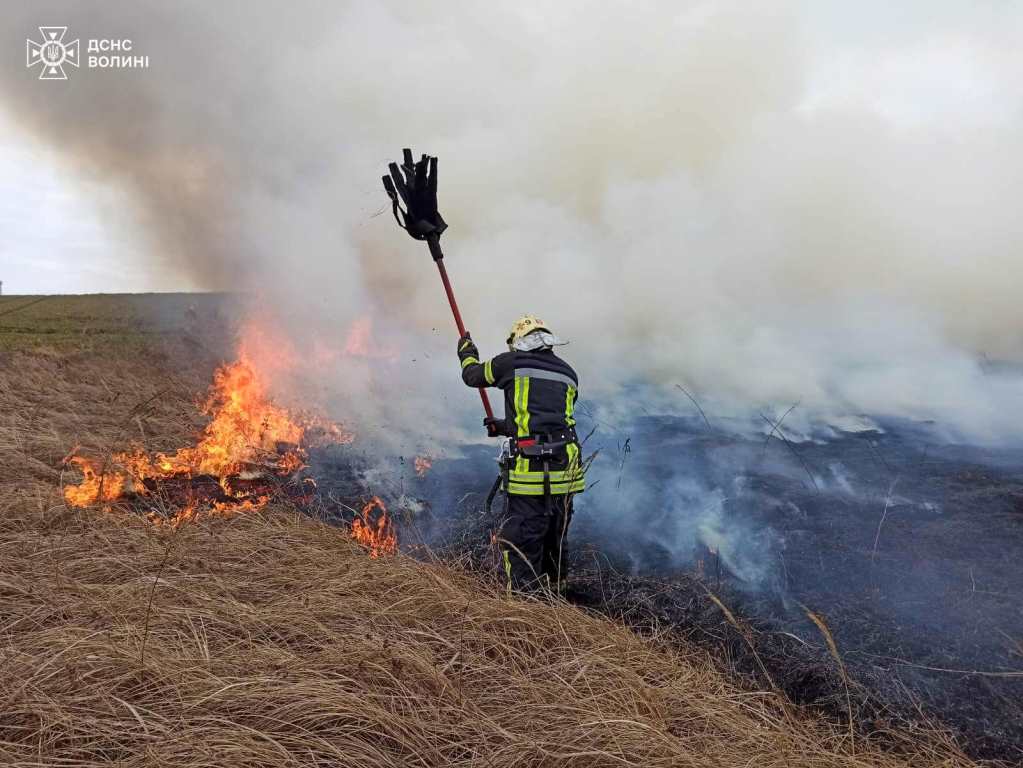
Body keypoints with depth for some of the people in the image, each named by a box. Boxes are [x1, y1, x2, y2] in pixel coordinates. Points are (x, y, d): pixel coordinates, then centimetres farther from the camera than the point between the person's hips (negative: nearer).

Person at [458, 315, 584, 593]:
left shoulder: (511, 362, 1)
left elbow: (472, 375, 16)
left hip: (530, 470, -6)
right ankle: (555, 592, 33)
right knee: (555, 539, 19)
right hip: (565, 470, 6)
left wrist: (467, 353, 38)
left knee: (522, 541, 1)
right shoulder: (568, 373, 16)